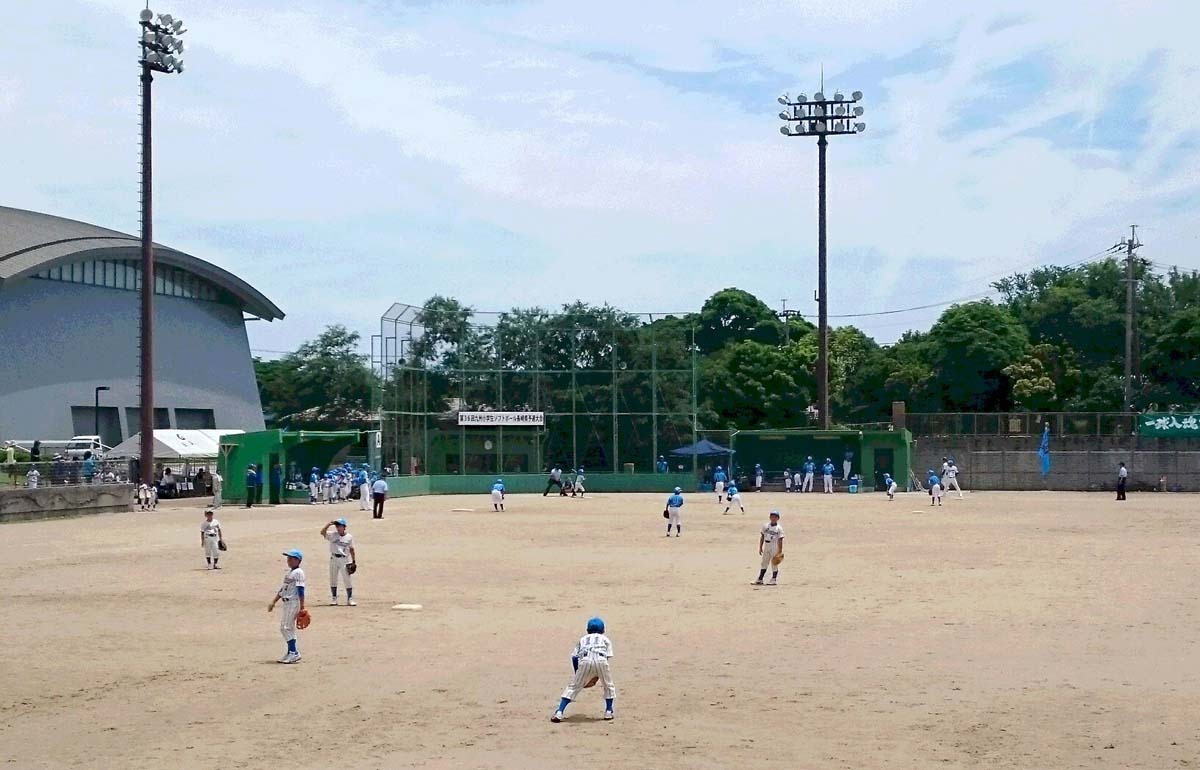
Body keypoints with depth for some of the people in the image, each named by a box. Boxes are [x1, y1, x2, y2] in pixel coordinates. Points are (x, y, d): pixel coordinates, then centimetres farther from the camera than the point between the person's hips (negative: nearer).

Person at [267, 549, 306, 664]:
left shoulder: (298, 572, -12)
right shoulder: (288, 573, 17)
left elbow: (300, 590, -17)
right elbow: (282, 589, 23)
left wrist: (301, 607, -21)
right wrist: (273, 602, 23)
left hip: (293, 602, -10)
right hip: (286, 603, 10)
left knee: (288, 627, -11)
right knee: (283, 627, 10)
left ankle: (294, 653, -7)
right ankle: (291, 652, 15)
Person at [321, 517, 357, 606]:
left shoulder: (349, 537, 3)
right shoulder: (332, 535, 0)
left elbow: (351, 549, 7)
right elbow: (322, 532, -14)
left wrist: (354, 561, 5)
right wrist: (329, 524, -18)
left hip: (344, 560, -1)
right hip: (334, 559, 1)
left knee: (348, 579, -2)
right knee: (333, 579, 6)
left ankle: (350, 599, 2)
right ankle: (333, 599, 15)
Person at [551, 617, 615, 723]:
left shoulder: (583, 639, 34)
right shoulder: (605, 639, 32)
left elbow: (574, 657, 23)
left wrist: (578, 676, 29)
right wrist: (598, 675, 26)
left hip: (585, 660, 0)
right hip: (601, 660, 0)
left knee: (573, 687, 8)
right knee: (609, 686, 23)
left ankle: (559, 712, -3)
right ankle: (608, 712, 17)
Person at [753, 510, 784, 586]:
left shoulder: (779, 528, -6)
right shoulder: (765, 526, 7)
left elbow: (780, 540, -9)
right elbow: (762, 537, 10)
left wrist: (780, 551, -13)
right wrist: (760, 547, 7)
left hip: (774, 546, -5)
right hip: (766, 546, 5)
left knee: (774, 563, 1)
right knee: (764, 563, 10)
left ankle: (774, 580, 9)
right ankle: (760, 579, 15)